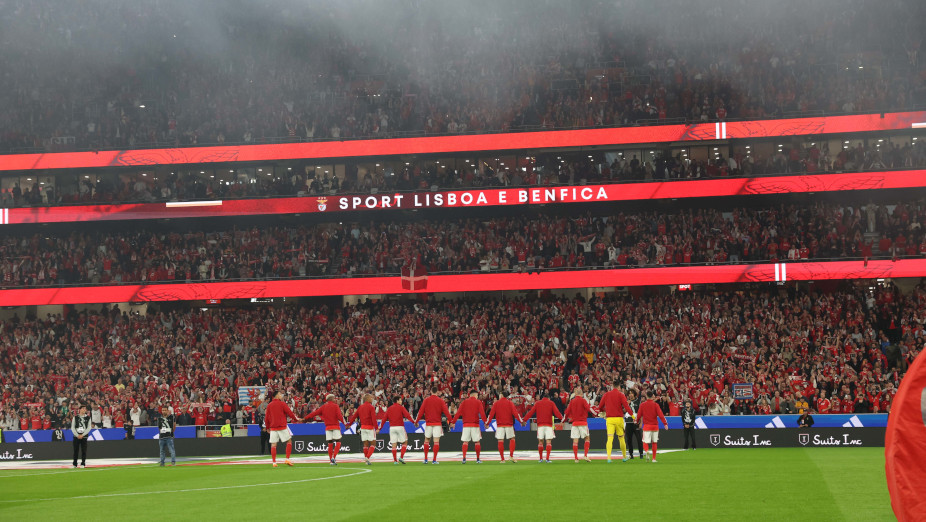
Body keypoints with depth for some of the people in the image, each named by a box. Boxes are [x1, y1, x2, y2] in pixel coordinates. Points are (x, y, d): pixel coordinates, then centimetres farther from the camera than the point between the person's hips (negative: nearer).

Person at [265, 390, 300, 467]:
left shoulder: (269, 405, 7)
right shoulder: (282, 403, -5)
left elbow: (266, 418, 9)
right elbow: (290, 413, -5)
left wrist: (268, 427, 20)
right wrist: (296, 419, 10)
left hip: (273, 427, 4)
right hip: (282, 426, -4)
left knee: (273, 445, 3)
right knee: (289, 441, 8)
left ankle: (274, 462, -1)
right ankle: (287, 459, -1)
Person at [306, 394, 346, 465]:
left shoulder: (323, 407, 8)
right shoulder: (335, 406, -2)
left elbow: (315, 413, 7)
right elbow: (339, 416, -13)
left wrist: (305, 418, 15)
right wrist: (344, 423, -6)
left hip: (328, 427, 4)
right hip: (335, 426, -4)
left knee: (330, 444, 7)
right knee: (338, 443, -2)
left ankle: (331, 460, 6)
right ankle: (334, 457, -20)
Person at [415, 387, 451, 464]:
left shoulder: (426, 400, 1)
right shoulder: (440, 400, -1)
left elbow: (421, 411, 0)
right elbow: (446, 411, -6)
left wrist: (416, 421, 5)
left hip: (428, 423, 1)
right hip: (437, 423, -1)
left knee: (426, 440, 11)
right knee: (436, 441, -3)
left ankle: (426, 459, 10)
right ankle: (434, 460, -8)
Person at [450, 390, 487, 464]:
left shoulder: (464, 402, 8)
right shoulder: (478, 402, 2)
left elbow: (458, 413, 1)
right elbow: (482, 413, -9)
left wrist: (453, 422, 0)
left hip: (466, 424, 2)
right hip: (475, 424, -2)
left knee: (465, 442, 2)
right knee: (477, 442, 6)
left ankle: (464, 458, -11)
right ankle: (478, 459, 9)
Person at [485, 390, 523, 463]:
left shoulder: (496, 403, 2)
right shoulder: (510, 403, 2)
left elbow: (491, 414, -1)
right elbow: (515, 413, -5)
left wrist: (487, 423, 5)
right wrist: (521, 421, 1)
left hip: (500, 425, 0)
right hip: (509, 424, 0)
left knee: (500, 441, 2)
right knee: (512, 439, 11)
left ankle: (502, 459, -1)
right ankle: (511, 456, -4)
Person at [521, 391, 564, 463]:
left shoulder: (537, 403, 10)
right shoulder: (551, 403, 5)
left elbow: (530, 412, 6)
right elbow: (556, 412, -7)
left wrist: (524, 420, 7)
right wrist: (562, 419, -9)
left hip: (540, 425, 2)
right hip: (548, 425, -2)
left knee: (540, 441, 8)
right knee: (548, 441, -3)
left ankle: (541, 458, 11)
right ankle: (547, 458, -14)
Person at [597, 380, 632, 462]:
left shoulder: (606, 395, 7)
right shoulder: (621, 395, -3)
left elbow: (600, 407, 10)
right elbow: (626, 407, -14)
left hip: (609, 418, 2)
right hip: (619, 418, -2)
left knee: (610, 438, -5)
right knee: (621, 438, 11)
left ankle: (609, 457, -19)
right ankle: (624, 457, 21)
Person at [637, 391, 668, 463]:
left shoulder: (642, 405, 0)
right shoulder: (655, 405, -2)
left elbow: (639, 415, 6)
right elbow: (660, 415, -10)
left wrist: (637, 422, 25)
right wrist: (665, 424, -10)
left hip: (646, 426, -1)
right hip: (655, 426, 1)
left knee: (645, 442, -2)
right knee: (654, 442, 12)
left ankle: (646, 451, -34)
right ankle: (654, 458, 14)